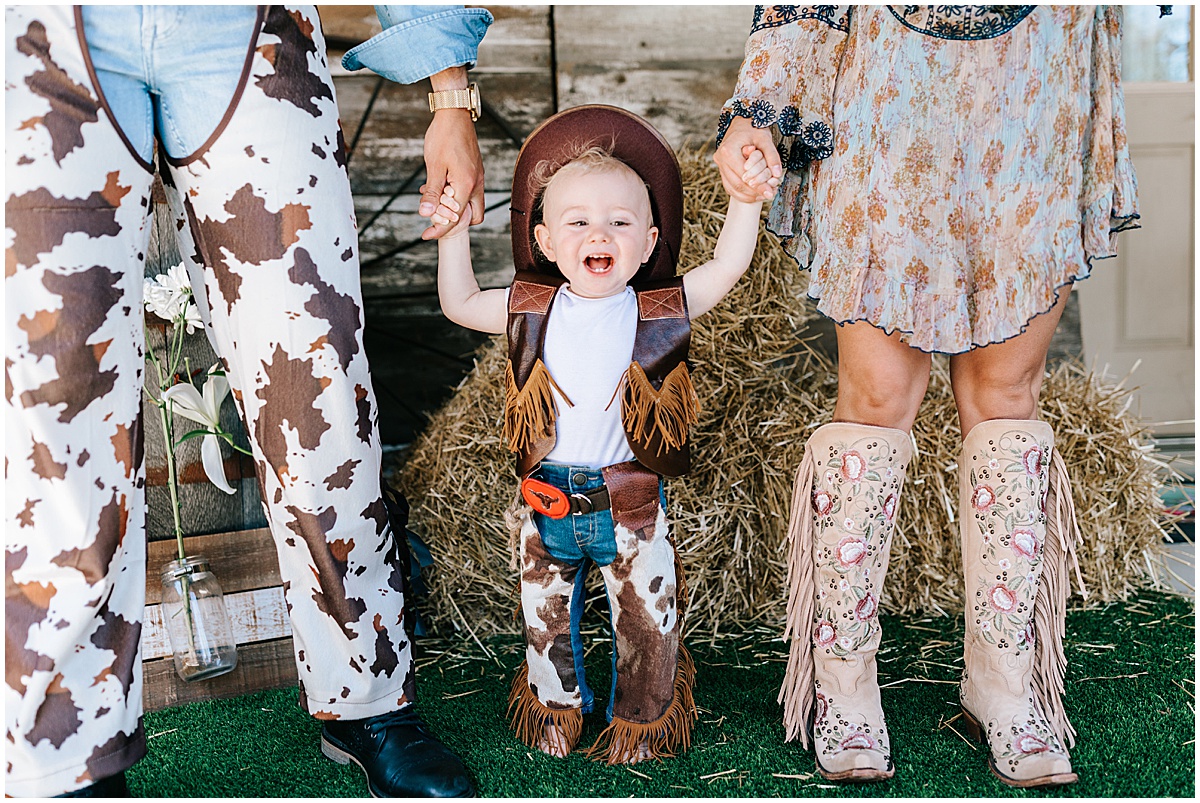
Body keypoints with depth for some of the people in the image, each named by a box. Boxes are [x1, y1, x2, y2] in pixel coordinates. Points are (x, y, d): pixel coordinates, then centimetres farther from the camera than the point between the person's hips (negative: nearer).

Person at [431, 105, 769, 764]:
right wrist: (453, 234, -3)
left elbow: (728, 266, -7)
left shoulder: (662, 311, -9)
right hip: (546, 501, 2)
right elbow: (459, 304, 8)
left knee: (647, 619, 11)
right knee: (546, 613, 18)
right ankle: (556, 704, 44)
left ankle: (641, 720, 34)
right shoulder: (530, 310, -4)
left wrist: (745, 196, -21)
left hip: (633, 505, -1)